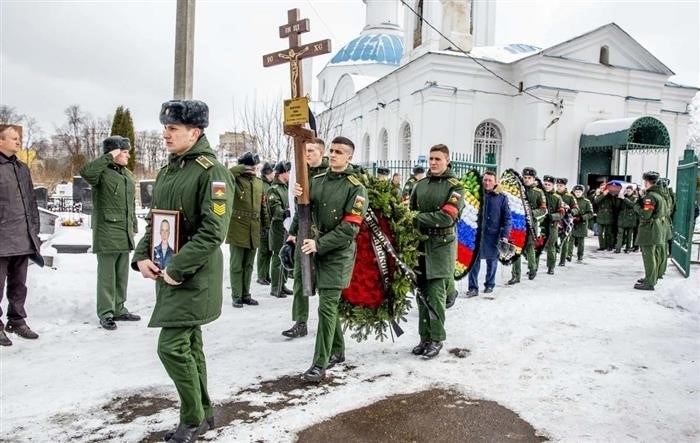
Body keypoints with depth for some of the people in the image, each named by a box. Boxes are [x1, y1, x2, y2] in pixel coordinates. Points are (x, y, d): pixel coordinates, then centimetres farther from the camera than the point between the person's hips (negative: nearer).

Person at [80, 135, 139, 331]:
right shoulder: (102, 172, -9)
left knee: (122, 275, 14)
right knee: (107, 275, 0)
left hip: (125, 235, 8)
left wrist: (134, 227, 20)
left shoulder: (128, 174, 15)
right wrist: (109, 157, -25)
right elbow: (85, 171, -33)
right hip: (107, 233, -7)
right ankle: (106, 314, 10)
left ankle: (118, 309, 26)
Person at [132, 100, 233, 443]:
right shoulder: (167, 171, 13)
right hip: (168, 272, 9)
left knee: (172, 346, -7)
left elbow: (213, 231, -21)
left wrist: (177, 269, -20)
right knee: (189, 342, 15)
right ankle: (203, 413, 31)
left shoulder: (212, 172, -14)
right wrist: (142, 257, 3)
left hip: (194, 276, -8)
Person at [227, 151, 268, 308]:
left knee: (248, 265, 13)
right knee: (237, 265, 3)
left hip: (254, 231, 5)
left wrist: (266, 225, 15)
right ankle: (236, 296, 12)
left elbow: (263, 206, 17)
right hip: (237, 229, -5)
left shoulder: (259, 182, 12)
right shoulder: (235, 179, -4)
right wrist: (242, 169, -22)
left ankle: (246, 295, 24)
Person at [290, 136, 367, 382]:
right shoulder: (317, 181, 8)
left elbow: (350, 228, -15)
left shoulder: (356, 188, -9)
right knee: (329, 303, 15)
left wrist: (319, 244, -21)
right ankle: (337, 351, 31)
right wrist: (299, 197, -11)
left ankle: (320, 364, -1)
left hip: (338, 253, -6)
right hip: (317, 249, 6)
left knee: (327, 306, -9)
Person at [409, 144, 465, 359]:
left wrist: (418, 217, -16)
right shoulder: (420, 185, 12)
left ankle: (437, 339, 6)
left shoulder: (455, 187, -3)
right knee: (422, 292, 8)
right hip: (420, 242, 5)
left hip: (441, 244, -5)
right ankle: (425, 338, 17)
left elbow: (447, 217, -14)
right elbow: (410, 210, 14)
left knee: (435, 294, -6)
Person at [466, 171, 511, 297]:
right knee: (474, 260, -2)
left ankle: (489, 284, 28)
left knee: (492, 261, 12)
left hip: (494, 234, 0)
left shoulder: (502, 197, 0)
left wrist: (505, 235, -7)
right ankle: (473, 287, 4)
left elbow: (507, 218, 1)